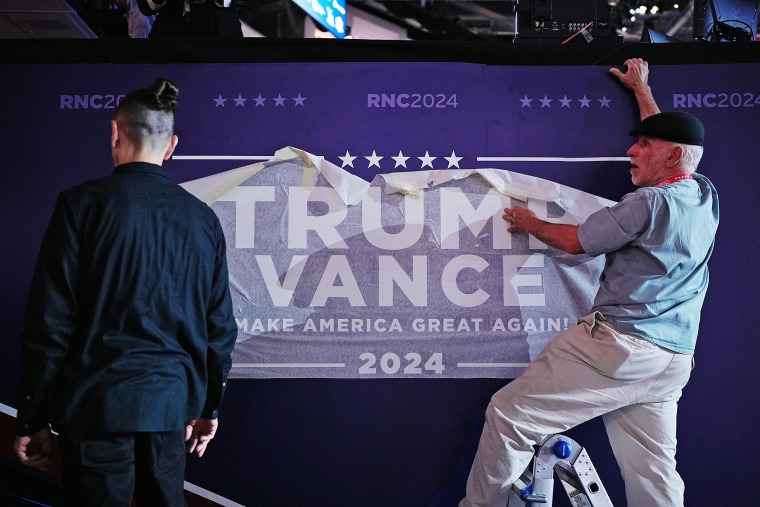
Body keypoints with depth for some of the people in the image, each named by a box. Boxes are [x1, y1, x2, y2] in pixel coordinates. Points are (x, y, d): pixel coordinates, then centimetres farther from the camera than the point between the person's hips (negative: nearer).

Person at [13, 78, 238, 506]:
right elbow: (220, 327, 7)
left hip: (98, 404, -3)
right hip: (171, 404, 4)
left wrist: (34, 418, 1)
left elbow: (50, 322, -8)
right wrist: (209, 406, 17)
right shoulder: (204, 218, 3)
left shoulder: (83, 203, -7)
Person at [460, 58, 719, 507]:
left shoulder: (650, 202, -12)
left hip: (621, 344, -9)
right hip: (673, 360, 9)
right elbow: (669, 136, 31)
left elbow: (575, 240, -2)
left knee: (510, 415, -2)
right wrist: (642, 88, 43)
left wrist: (530, 223, 17)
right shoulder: (707, 196, 12)